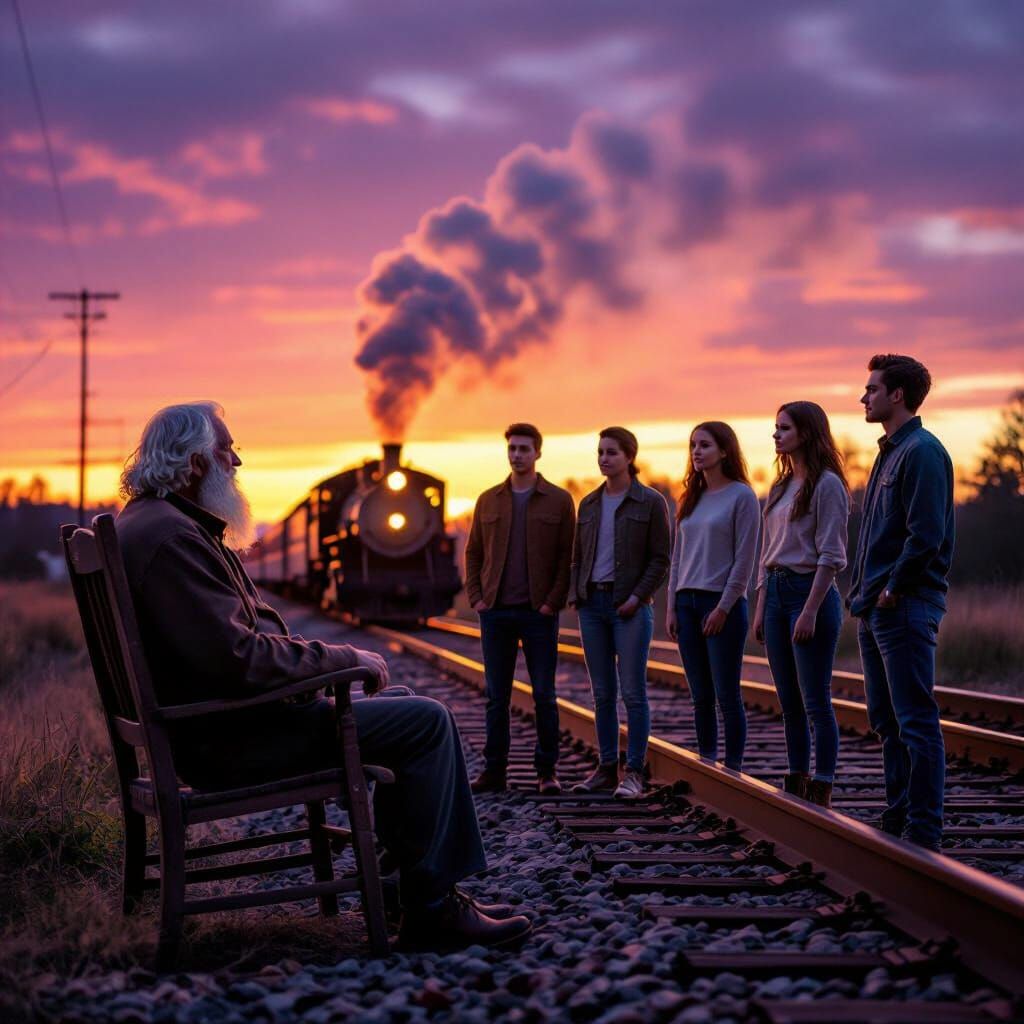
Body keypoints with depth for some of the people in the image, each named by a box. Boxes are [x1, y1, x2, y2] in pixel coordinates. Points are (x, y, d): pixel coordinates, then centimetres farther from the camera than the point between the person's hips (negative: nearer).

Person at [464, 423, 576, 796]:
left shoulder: (559, 500, 2)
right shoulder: (488, 500, 10)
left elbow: (568, 556, -1)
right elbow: (473, 552, 13)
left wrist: (554, 601, -10)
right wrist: (475, 597, 2)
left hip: (538, 612, -2)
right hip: (495, 611, 3)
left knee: (544, 695, 0)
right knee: (496, 696, 5)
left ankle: (547, 771, 8)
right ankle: (494, 770, 10)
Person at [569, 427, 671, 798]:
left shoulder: (650, 502, -2)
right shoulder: (589, 504, 12)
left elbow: (660, 559, -4)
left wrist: (637, 597, -13)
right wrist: (576, 596, 3)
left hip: (630, 605, -5)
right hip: (592, 603, 5)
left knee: (633, 691, -5)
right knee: (602, 692, 7)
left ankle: (634, 773, -1)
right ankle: (606, 768, 12)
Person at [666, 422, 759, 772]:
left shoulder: (741, 496, -5)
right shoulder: (691, 499, 15)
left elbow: (744, 559, -10)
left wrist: (723, 608, -14)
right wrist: (671, 607, 9)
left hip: (723, 603, -6)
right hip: (687, 602, 6)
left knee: (726, 696, -4)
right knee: (701, 697, 9)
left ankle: (732, 770, 1)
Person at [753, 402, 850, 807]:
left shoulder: (826, 485, -9)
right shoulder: (779, 488, 16)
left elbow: (831, 556, -14)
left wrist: (810, 610, -19)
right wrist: (760, 608, 12)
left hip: (811, 591, -8)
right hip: (776, 592, 8)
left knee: (816, 702, -6)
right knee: (789, 702, 11)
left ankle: (821, 794, -2)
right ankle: (795, 786, 17)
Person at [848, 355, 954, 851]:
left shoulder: (922, 452, -12)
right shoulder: (889, 453, 18)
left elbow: (926, 534, -20)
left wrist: (893, 590, -15)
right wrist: (864, 591, 14)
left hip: (905, 609, -10)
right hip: (875, 609, 10)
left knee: (916, 721, -7)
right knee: (887, 720, 14)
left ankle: (924, 830, -4)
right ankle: (898, 819, 22)